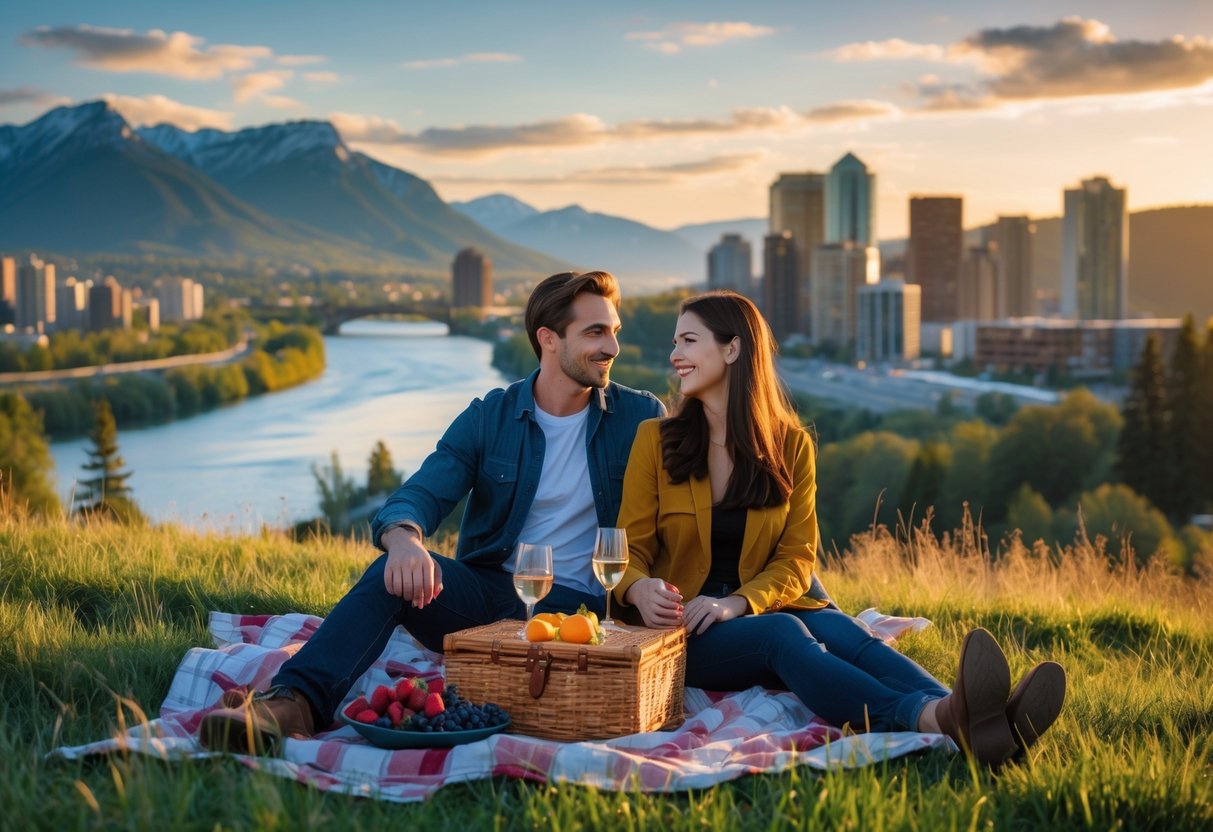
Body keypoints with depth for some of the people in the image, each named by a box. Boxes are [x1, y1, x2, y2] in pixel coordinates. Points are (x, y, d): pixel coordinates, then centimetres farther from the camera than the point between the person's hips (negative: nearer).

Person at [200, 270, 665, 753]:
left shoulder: (640, 418, 4)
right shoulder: (489, 418, 5)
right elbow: (420, 495, -8)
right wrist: (404, 539, -34)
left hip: (576, 604, -1)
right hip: (485, 590, 1)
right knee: (396, 571, -28)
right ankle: (294, 702, -44)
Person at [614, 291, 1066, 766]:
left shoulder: (791, 445, 7)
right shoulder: (655, 440, 3)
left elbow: (796, 558, 2)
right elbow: (630, 548, 0)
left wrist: (737, 603, -18)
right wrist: (639, 590, -25)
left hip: (760, 607, 3)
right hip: (681, 628, -3)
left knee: (840, 630, -30)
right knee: (782, 633, -33)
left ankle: (976, 720, -56)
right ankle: (934, 719, -60)